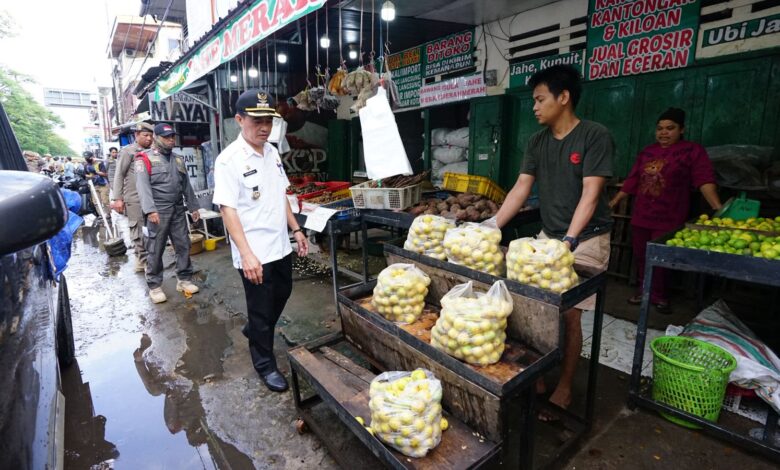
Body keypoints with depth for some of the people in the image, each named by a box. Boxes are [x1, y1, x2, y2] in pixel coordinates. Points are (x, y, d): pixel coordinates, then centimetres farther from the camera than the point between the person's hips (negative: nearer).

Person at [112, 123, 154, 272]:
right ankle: (143, 262, 6)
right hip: (134, 199, -6)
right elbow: (118, 175, -5)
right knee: (139, 231, -1)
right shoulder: (128, 151, -2)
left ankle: (141, 261, 21)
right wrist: (118, 198, -11)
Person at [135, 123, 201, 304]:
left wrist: (193, 206, 18)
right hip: (158, 211, -5)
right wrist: (150, 209, -24)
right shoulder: (145, 158, -2)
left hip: (178, 210, 6)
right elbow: (143, 185, -13)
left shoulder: (178, 159, 17)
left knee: (183, 245, 7)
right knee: (155, 250, 0)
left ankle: (184, 279, 19)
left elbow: (186, 185, 20)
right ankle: (154, 286, 10)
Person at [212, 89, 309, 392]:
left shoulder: (272, 152, 6)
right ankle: (265, 364, 30)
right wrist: (247, 254, -25)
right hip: (254, 253, -7)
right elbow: (228, 209, -18)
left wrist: (296, 229, 13)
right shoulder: (229, 160, -15)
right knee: (261, 309, 8)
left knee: (281, 294, 23)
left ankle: (255, 332, 51)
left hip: (280, 246, 7)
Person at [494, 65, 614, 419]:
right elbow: (521, 189, 2)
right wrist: (491, 227, -7)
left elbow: (590, 194, -19)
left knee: (568, 315, -2)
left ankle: (564, 389, 17)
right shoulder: (537, 142, 6)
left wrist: (569, 241, -30)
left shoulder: (595, 137, -11)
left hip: (586, 238, -5)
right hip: (548, 235, 6)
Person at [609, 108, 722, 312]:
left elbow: (705, 180, -12)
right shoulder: (647, 152, 12)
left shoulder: (693, 150, -1)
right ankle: (644, 290, 27)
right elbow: (632, 180, 16)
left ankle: (659, 296, 19)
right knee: (641, 255, 10)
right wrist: (614, 201, 15)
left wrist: (718, 208, -24)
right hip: (640, 216, 5)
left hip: (668, 219, -4)